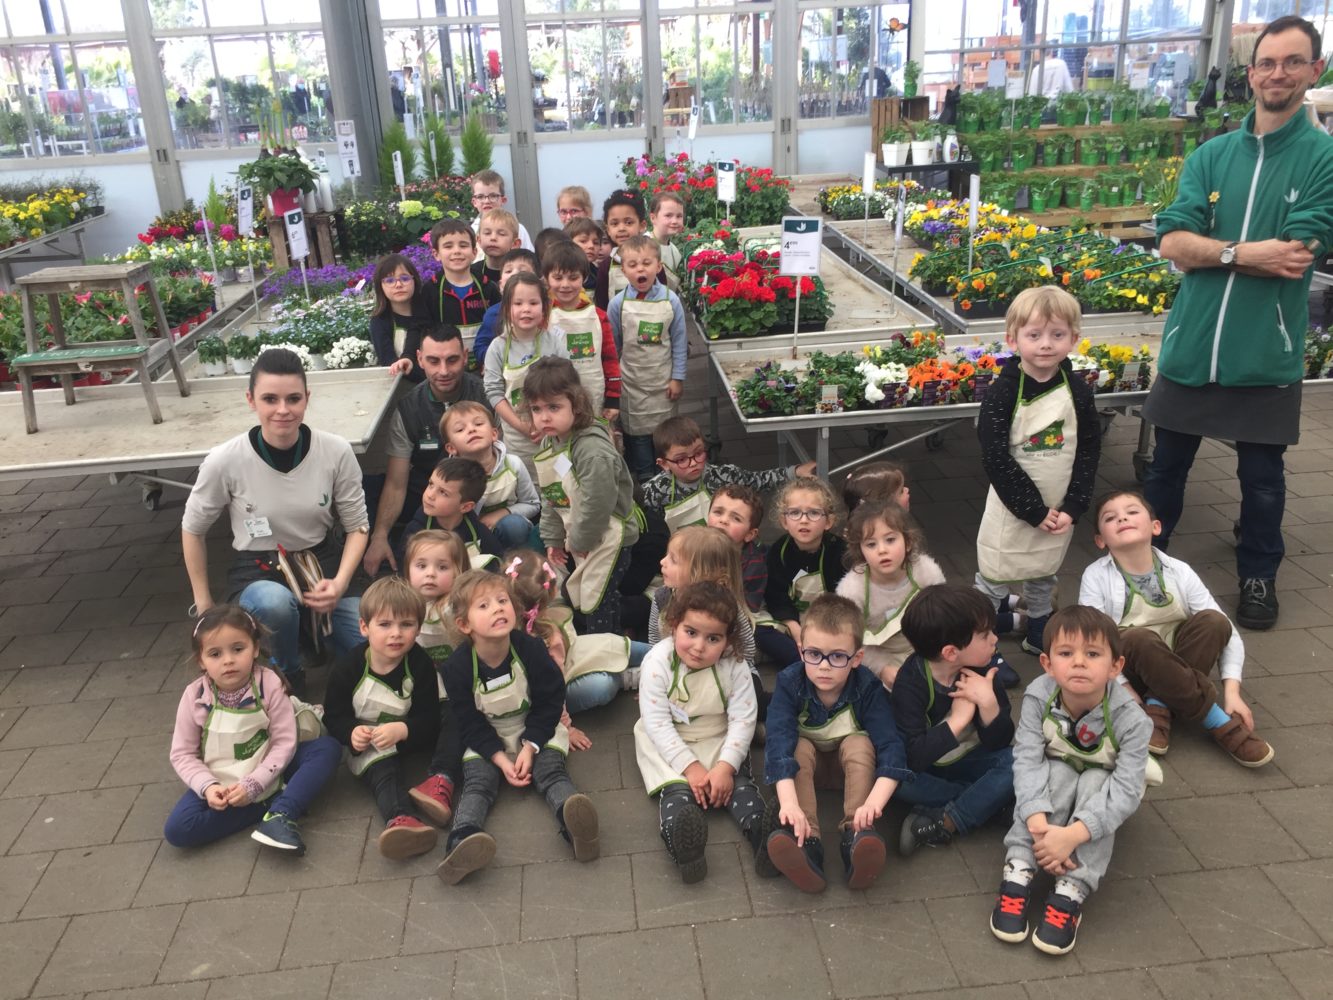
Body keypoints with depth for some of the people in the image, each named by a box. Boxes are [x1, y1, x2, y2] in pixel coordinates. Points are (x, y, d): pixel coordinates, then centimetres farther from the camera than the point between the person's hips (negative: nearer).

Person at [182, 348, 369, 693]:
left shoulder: (336, 451, -14)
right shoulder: (225, 461, -17)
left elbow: (357, 527, -1)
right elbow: (193, 530, 1)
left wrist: (340, 583, -16)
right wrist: (204, 605, 3)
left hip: (322, 563, 2)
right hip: (257, 572, -1)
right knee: (274, 602, -38)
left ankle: (313, 628, 19)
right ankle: (288, 675, -4)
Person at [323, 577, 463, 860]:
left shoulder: (420, 664, -17)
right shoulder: (348, 668, -16)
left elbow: (428, 718, -17)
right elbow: (334, 716, -8)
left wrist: (401, 730, -37)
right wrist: (352, 732, -30)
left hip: (411, 735, 2)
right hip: (370, 744, -2)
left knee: (453, 715, -19)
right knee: (383, 770, -31)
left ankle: (442, 781, -34)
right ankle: (400, 819, -59)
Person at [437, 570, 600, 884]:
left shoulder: (530, 649, -17)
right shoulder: (457, 668, -17)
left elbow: (549, 704, -9)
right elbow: (470, 724, -10)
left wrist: (529, 747, -17)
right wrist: (500, 758, -20)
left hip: (537, 732, 0)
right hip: (486, 741, 1)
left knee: (551, 770, -23)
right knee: (478, 782, -22)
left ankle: (575, 825, -47)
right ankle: (463, 840, -43)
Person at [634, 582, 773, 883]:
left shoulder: (734, 666, -13)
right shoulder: (657, 662, -18)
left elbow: (743, 720, -11)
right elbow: (657, 723, -18)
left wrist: (725, 767, -24)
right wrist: (691, 767, -24)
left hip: (720, 742, 3)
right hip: (668, 744, -2)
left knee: (739, 785, -22)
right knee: (677, 791, -26)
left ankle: (764, 834, -37)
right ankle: (682, 846, -51)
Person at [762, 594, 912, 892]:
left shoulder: (868, 688, -26)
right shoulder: (789, 682, -26)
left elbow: (891, 746, -34)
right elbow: (779, 740, -38)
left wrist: (873, 802, -51)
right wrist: (789, 801, -53)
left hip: (851, 761, 0)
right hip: (804, 762, 0)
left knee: (860, 743, -31)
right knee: (800, 747, -31)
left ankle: (855, 834, -34)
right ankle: (806, 841, -40)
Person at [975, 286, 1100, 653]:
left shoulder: (1079, 392, -4)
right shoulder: (1002, 393, -15)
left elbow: (1089, 453, 1)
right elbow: (996, 459, -18)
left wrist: (1072, 507, -9)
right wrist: (1034, 510, -17)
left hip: (1059, 510, 4)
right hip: (1012, 509, -3)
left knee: (1044, 577, 20)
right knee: (994, 578, 7)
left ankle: (1038, 634, 39)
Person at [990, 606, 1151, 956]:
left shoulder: (1131, 720, -30)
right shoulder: (1038, 697, -25)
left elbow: (1127, 790, -35)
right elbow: (1027, 760, -29)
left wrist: (1072, 835, -47)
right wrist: (1038, 824, -44)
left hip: (1101, 788, 0)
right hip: (1053, 781, 1)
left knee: (1096, 781, -32)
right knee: (1057, 773, -31)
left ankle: (1071, 891, -35)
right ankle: (1018, 871, -35)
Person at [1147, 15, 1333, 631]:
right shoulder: (1212, 155, 4)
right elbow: (1172, 243, -7)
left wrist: (1210, 249, -10)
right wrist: (1247, 251, -17)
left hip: (1266, 352, -2)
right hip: (1191, 344, 3)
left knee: (1261, 478, 10)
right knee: (1166, 465, 15)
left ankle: (1258, 576, 31)